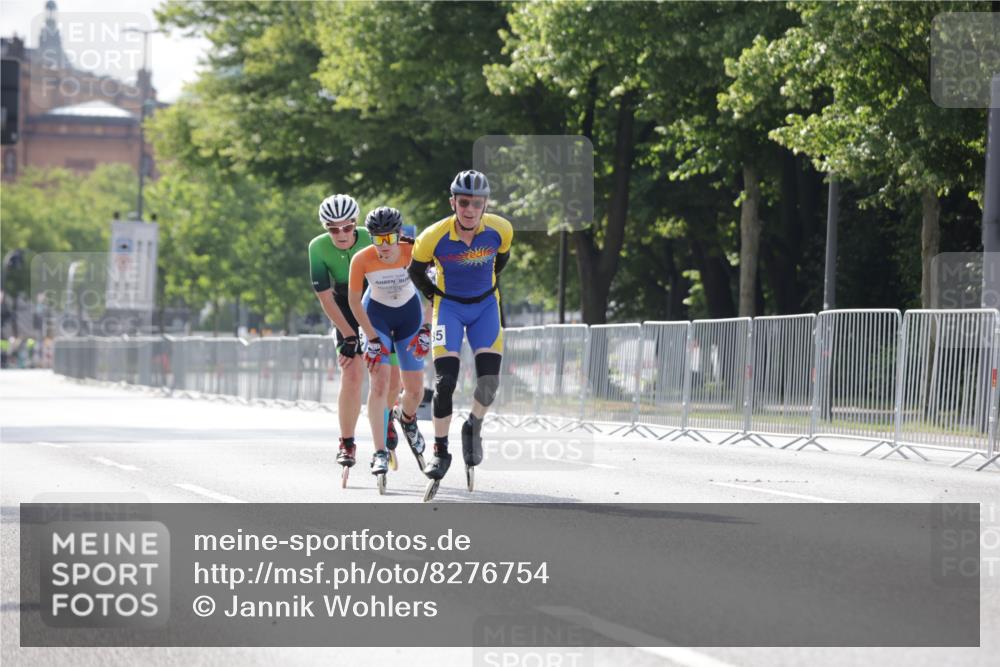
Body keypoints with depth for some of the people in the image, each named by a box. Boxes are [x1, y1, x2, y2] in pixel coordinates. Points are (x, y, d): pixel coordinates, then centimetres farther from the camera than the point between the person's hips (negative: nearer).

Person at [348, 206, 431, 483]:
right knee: (380, 382, -18)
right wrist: (373, 339, -17)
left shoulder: (414, 252, -26)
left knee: (415, 390, 3)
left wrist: (426, 330, -21)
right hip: (377, 314, -1)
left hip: (409, 313, 1)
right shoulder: (362, 260, -26)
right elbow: (354, 301, -14)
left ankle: (407, 419, 40)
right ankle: (380, 454, -16)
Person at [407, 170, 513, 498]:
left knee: (489, 380, -10)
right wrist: (434, 295, 1)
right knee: (445, 381, -12)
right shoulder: (434, 237, -23)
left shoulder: (500, 230, -18)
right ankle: (440, 452, -1)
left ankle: (474, 429, 19)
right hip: (449, 306, -2)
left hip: (485, 305, 2)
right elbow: (415, 270, -2)